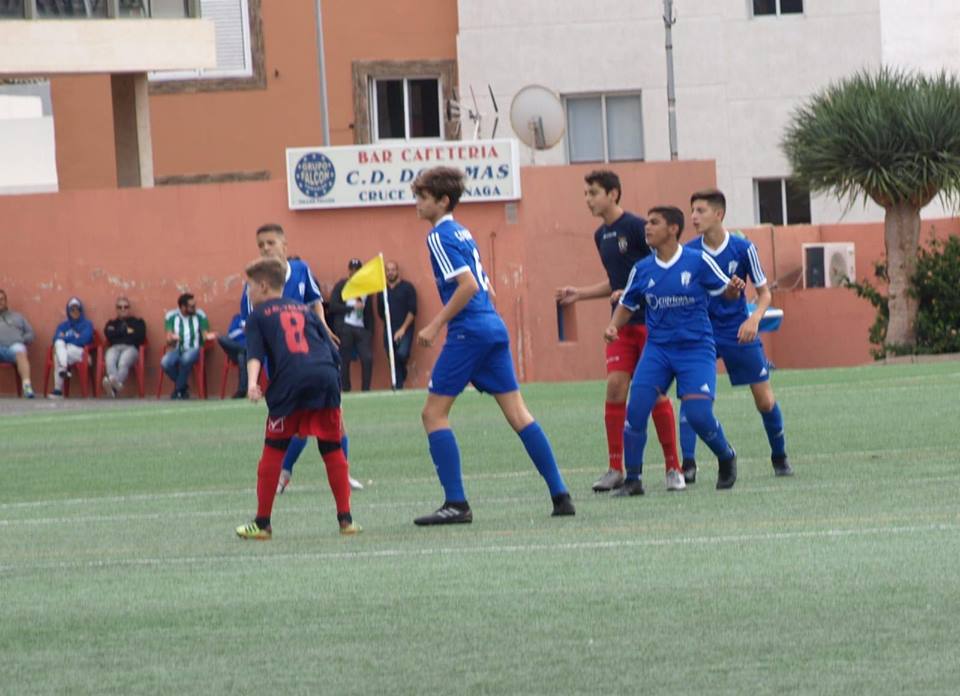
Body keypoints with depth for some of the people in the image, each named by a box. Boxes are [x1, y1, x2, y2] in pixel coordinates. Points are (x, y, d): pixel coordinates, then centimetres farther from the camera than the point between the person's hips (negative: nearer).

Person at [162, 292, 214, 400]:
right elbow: (169, 339, -5)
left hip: (193, 349, -1)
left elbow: (204, 336, 1)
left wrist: (207, 336, -24)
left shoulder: (200, 315, 2)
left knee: (186, 358, -39)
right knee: (165, 362, -33)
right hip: (176, 349, 1)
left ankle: (179, 389, -14)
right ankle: (183, 387, -4)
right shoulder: (171, 316, 1)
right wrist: (171, 339, -30)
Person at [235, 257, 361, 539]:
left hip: (290, 380, -3)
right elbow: (332, 350, 23)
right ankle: (345, 518, 10)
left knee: (273, 450, 7)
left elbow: (255, 353, -1)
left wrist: (252, 381, -15)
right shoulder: (304, 310, 28)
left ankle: (262, 522, 10)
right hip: (326, 377, 3)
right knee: (332, 450, 12)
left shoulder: (258, 316, 17)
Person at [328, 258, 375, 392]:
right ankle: (345, 391, 4)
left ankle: (366, 390, -3)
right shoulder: (341, 285, 5)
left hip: (362, 328, 3)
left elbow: (369, 311, 15)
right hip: (344, 327, -3)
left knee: (368, 358, -10)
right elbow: (333, 307, -4)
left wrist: (370, 331, 8)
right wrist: (353, 307, -9)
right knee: (344, 361, -2)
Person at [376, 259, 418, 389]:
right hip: (389, 330, 4)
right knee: (394, 362, 0)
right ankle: (398, 388, 7)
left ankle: (402, 372, 5)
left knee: (402, 353, -24)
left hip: (405, 330, -4)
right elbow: (380, 311, 18)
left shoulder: (407, 287, 0)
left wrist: (403, 328, -13)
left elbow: (412, 311, -6)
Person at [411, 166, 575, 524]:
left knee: (434, 413, -2)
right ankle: (560, 495, 3)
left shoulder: (440, 236, -8)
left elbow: (468, 285, -19)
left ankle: (456, 503, -8)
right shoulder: (462, 233, 19)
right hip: (494, 327, 9)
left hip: (468, 332, -9)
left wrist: (435, 325, -15)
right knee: (517, 413, 7)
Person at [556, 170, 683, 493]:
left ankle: (673, 468, 5)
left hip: (650, 321, -6)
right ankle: (615, 468, -1)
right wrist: (580, 294, 16)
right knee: (615, 387, -5)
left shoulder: (636, 227, -11)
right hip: (621, 324, 6)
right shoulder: (601, 235, 13)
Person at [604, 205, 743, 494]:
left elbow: (726, 291, 4)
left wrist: (734, 288, -20)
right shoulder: (642, 270, 4)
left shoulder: (698, 261, -6)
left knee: (698, 414, -15)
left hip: (696, 348, -3)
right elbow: (627, 305, 15)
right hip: (657, 349, 3)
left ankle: (727, 459, 16)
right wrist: (613, 326, -4)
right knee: (635, 410, -13)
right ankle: (633, 479, -1)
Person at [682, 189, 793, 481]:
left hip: (739, 332, 0)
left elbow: (764, 292, -1)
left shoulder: (743, 248, -9)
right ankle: (688, 464, -15)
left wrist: (754, 318, -19)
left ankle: (779, 457, 26)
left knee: (765, 400, 3)